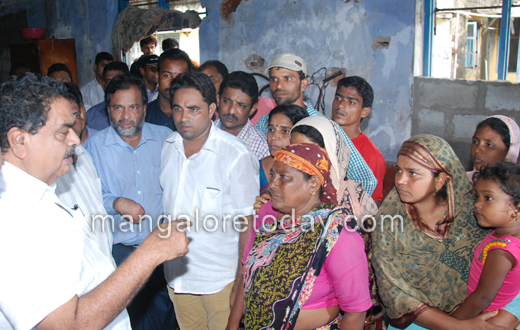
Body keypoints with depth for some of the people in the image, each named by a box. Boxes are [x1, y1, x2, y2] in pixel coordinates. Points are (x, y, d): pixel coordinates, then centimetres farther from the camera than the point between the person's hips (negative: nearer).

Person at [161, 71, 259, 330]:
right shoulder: (168, 147, 0)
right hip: (177, 274, 5)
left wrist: (241, 281, -13)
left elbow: (247, 223, -15)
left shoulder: (236, 156, -18)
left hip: (220, 279, -5)